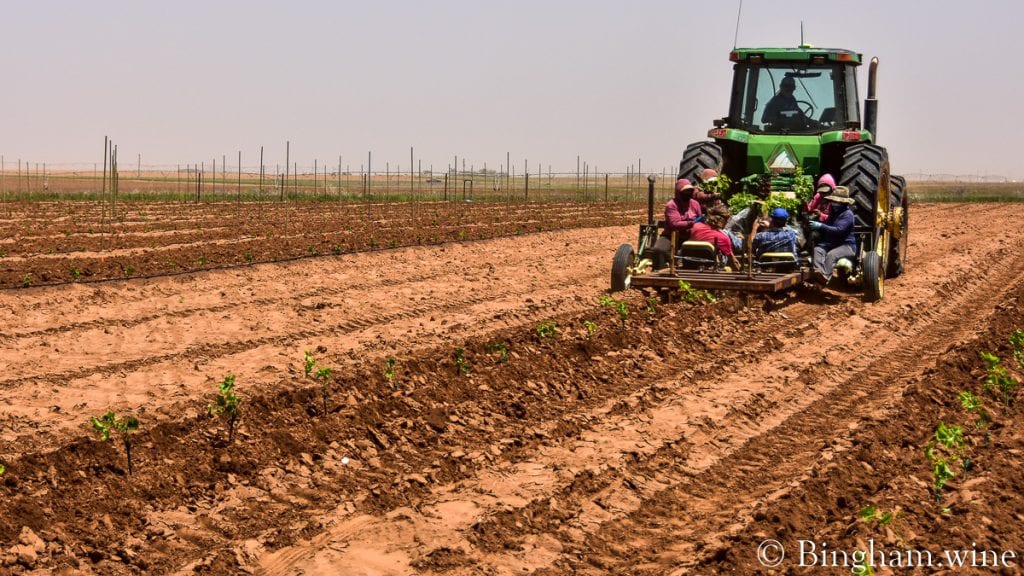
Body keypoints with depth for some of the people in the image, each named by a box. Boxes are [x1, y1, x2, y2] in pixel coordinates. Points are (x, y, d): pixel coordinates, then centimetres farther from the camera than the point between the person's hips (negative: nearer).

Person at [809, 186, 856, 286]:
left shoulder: (847, 214, -10)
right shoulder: (833, 212, 19)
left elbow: (838, 230, -23)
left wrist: (821, 226, -26)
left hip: (846, 245, -7)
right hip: (831, 243, 7)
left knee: (831, 254, -36)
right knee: (817, 249, -23)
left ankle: (825, 277, -55)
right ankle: (818, 271, -50)